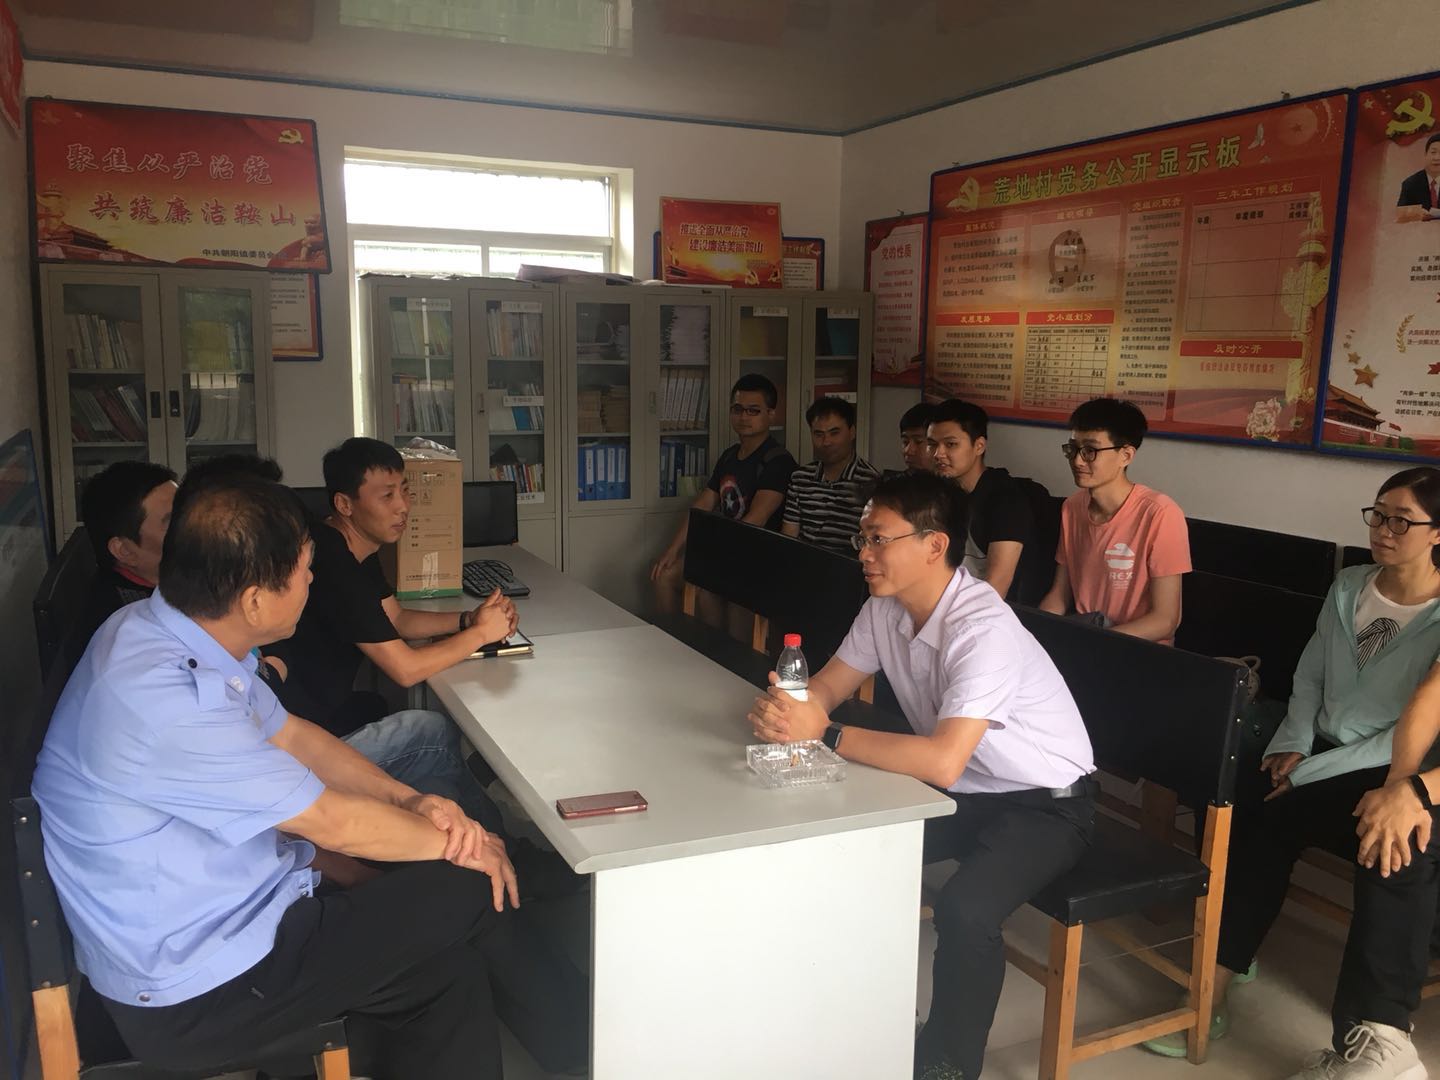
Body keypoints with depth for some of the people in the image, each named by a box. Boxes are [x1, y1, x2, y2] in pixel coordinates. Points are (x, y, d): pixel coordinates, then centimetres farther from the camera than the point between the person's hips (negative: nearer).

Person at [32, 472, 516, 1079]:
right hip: (192, 1000, -8)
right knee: (470, 893, -8)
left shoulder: (170, 631, -2)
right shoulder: (163, 700, -31)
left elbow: (290, 736, 8)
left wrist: (412, 802, -5)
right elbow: (332, 821, -23)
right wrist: (458, 844, -7)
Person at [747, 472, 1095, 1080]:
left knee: (964, 911, -30)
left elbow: (942, 762, -40)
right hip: (962, 793, 7)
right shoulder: (885, 608, -6)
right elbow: (824, 688, -2)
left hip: (1044, 803, -7)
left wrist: (824, 734, -36)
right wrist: (782, 709, -25)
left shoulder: (984, 629, -31)